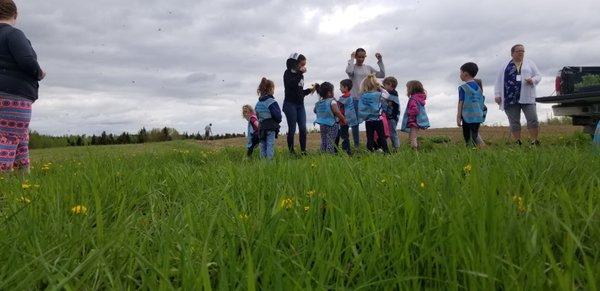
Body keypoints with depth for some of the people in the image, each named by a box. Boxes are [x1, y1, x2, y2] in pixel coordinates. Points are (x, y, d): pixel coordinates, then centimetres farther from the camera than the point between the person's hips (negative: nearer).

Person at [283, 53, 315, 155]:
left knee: (303, 128, -3)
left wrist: (310, 90, 6)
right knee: (292, 129, -5)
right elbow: (292, 85, -24)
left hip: (300, 104, 6)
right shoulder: (288, 73, -3)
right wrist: (300, 73, -18)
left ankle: (303, 151, 1)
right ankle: (291, 152, 1)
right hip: (290, 104, -6)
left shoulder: (300, 75, 16)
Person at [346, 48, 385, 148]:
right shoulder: (352, 67, 1)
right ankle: (356, 145, 14)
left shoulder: (368, 68, 11)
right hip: (355, 98, -3)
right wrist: (352, 58, -12)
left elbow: (382, 75, 6)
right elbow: (349, 71, -24)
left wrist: (380, 61, 0)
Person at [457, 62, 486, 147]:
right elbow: (482, 102, 16)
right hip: (478, 116, 6)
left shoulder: (463, 88, -6)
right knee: (475, 136, 11)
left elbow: (461, 103, -7)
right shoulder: (478, 87, 13)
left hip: (468, 117, -6)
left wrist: (458, 118, -5)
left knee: (468, 138, 0)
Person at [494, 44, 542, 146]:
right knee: (514, 122, 2)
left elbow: (538, 76, 13)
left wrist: (533, 80, -10)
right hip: (510, 99, 0)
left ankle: (534, 141, 0)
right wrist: (497, 94, 1)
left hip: (527, 98, 0)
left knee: (533, 120, -7)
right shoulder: (505, 66, 14)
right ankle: (517, 142, 7)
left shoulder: (530, 63, 14)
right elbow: (499, 81, 11)